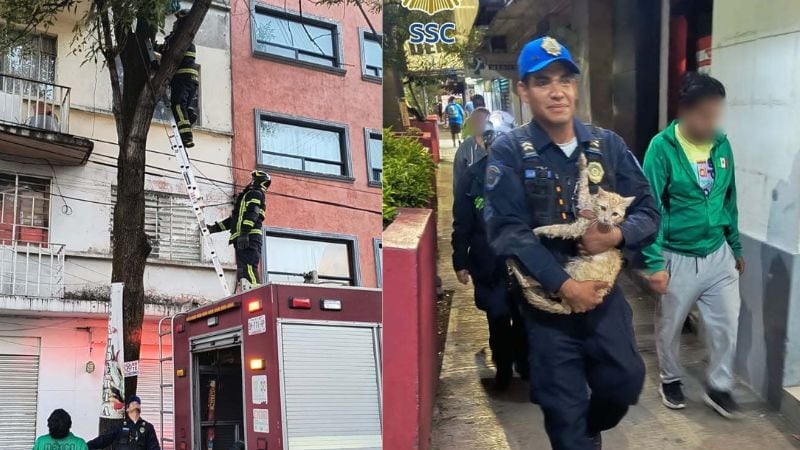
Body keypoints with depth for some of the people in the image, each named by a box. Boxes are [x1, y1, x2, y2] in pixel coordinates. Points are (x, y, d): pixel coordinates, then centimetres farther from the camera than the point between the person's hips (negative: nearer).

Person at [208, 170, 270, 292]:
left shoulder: (255, 194, 3)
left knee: (249, 269, -23)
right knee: (242, 272, 3)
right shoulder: (247, 195, 33)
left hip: (250, 237, -10)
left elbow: (252, 214, -14)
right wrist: (215, 228, 32)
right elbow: (233, 218, 35)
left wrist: (244, 233, -26)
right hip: (243, 240, 10)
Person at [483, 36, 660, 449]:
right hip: (545, 297, -3)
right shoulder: (509, 152, -8)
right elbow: (508, 231, -16)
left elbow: (648, 211, 5)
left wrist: (616, 236, -18)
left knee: (624, 382, 7)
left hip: (603, 289, 3)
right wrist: (563, 285, -21)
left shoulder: (608, 145, 4)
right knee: (564, 407, 5)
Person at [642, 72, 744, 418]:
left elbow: (729, 200, 9)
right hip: (678, 258, -4)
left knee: (727, 325, 8)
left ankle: (719, 387, 28)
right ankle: (670, 380, 38)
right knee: (669, 327, 14)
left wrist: (736, 248, 15)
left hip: (718, 254, 4)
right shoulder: (662, 147, -17)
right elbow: (650, 208, -17)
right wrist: (655, 263, -20)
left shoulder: (722, 145, -2)